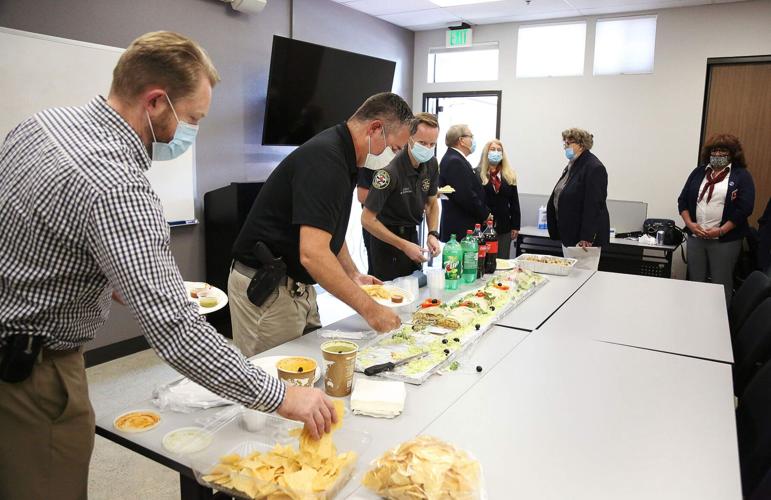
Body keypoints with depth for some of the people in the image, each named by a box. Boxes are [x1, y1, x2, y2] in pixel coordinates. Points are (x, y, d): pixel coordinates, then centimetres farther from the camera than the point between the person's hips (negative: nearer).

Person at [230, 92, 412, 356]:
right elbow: (313, 254, -31)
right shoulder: (325, 159, -23)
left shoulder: (341, 157, 9)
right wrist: (370, 309, -26)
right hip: (266, 291, -9)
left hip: (297, 285, 9)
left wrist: (353, 275, 10)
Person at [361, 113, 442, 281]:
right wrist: (404, 245, -22)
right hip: (387, 239, -6)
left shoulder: (432, 164, -5)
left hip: (412, 235, 6)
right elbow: (367, 220, -22)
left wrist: (433, 234, -7)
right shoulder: (390, 172, -25)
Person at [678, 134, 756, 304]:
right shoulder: (698, 172, 12)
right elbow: (683, 200, 9)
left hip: (725, 240, -3)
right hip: (695, 237, 4)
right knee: (695, 282, 10)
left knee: (721, 284, 2)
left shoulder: (741, 175, 0)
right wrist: (689, 224, -6)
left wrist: (721, 231, -15)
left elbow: (744, 208, -8)